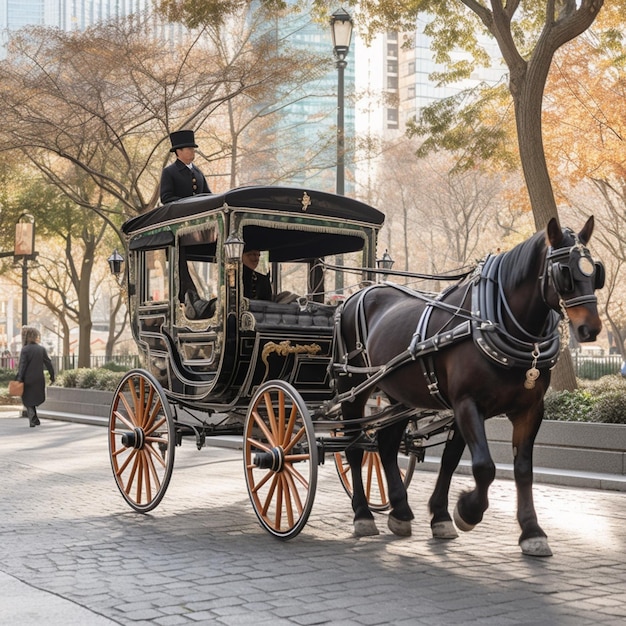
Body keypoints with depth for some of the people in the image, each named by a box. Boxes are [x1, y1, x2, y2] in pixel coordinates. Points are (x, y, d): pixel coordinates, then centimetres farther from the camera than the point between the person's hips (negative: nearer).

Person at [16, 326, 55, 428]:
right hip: (39, 380, 3)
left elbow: (22, 366, -12)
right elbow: (48, 364, 3)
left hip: (27, 379, -3)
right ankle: (34, 419, 18)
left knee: (28, 401, 7)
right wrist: (52, 376, 12)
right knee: (35, 399, 18)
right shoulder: (42, 349, -1)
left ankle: (33, 420, -2)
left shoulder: (25, 350, -9)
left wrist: (19, 379, -9)